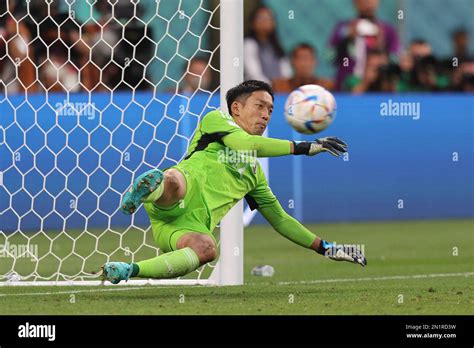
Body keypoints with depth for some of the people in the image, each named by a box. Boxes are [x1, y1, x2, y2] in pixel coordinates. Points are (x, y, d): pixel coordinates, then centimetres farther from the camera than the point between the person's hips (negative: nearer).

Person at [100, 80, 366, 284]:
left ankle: (129, 271, -38)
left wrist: (325, 248, 37)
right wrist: (304, 147, 3)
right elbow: (246, 143, 1)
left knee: (206, 248, -35)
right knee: (174, 180, -40)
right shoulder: (217, 119, 22)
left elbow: (281, 220, 42)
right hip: (170, 203, -4)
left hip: (194, 225, 4)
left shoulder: (254, 172, 39)